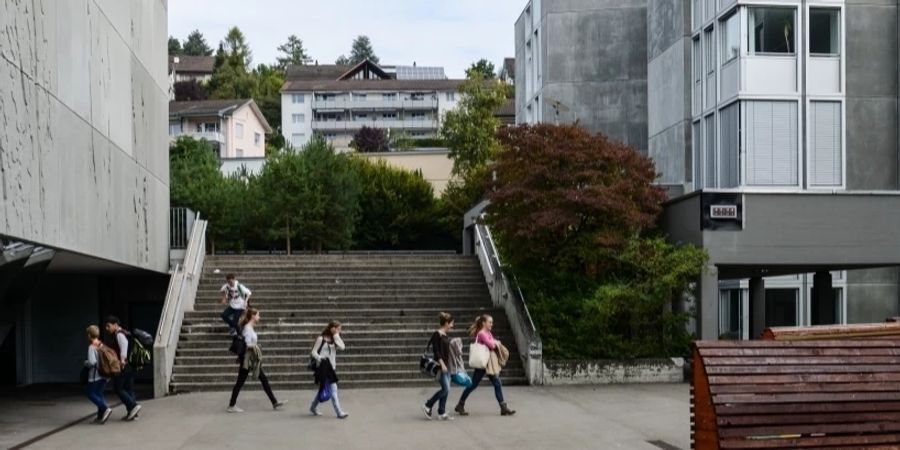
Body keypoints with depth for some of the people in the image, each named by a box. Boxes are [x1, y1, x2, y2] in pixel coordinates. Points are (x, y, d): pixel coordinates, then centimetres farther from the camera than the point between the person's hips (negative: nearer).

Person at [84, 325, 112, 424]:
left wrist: (85, 363, -2)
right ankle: (101, 416, 12)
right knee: (99, 394, 14)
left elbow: (92, 362, -21)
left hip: (95, 376, -7)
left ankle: (105, 408, -14)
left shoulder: (91, 347, -14)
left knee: (91, 394, 3)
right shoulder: (102, 345, 7)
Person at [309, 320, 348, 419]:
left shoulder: (334, 340, 11)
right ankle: (339, 412, -14)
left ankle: (313, 407, 35)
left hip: (331, 367, 8)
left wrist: (336, 336, -7)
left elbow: (342, 347, -7)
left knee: (323, 389, 17)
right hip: (323, 367, -8)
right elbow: (313, 352, -7)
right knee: (333, 390, -12)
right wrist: (320, 358, -23)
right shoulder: (321, 339, -7)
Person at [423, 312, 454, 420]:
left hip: (446, 366, 9)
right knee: (446, 389, -10)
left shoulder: (445, 335, 12)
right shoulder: (437, 334, -13)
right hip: (440, 366, -9)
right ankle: (428, 406, 2)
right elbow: (436, 351, -18)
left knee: (446, 390, 7)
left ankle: (442, 413, 13)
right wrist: (442, 364, -21)